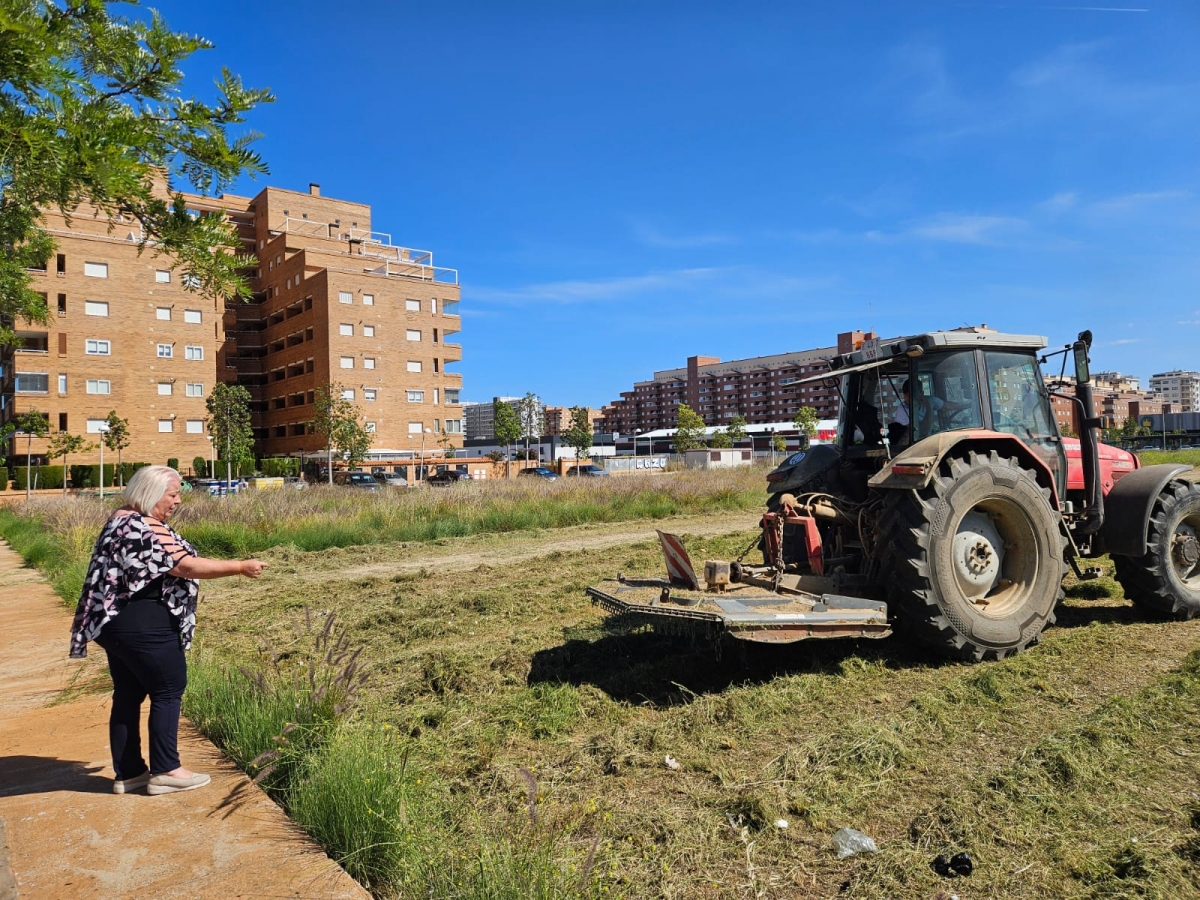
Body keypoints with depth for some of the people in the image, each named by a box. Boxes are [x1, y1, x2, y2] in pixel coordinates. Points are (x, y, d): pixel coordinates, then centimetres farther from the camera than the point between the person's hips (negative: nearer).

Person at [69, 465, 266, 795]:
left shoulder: (121, 520, 13)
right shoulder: (147, 529, -20)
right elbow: (187, 566, -25)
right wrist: (240, 567, -20)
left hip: (115, 621, 10)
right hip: (144, 626, -10)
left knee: (128, 695, 13)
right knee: (167, 692, 1)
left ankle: (128, 772, 21)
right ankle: (165, 772, 7)